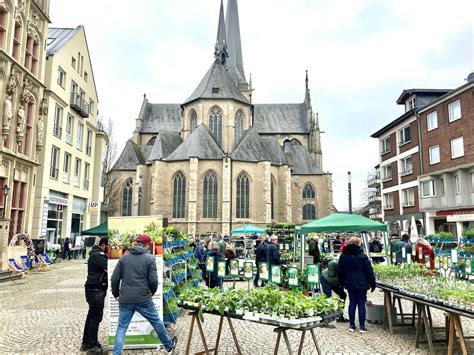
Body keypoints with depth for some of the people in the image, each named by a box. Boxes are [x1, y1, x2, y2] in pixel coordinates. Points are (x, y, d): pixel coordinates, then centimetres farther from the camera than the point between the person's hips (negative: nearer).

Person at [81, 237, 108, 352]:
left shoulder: (99, 254, 17)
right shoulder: (97, 255, -17)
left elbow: (106, 268, 11)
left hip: (96, 289, 11)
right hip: (96, 289, -11)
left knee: (92, 316, 18)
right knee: (96, 317, -3)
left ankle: (86, 343, 28)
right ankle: (92, 345, 6)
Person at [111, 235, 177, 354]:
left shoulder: (124, 257, 5)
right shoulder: (150, 258, -5)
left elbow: (114, 278, 4)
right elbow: (153, 280, -9)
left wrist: (116, 294, 18)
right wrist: (153, 291, 10)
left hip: (125, 299, 2)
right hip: (143, 298, -2)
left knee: (121, 328, 12)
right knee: (157, 322, 16)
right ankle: (169, 345, 33)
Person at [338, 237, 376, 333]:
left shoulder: (343, 256, 1)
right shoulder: (362, 256, -13)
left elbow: (340, 271, 8)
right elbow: (369, 272, -9)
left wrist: (342, 283, 19)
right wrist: (372, 284, 1)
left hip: (349, 284, 4)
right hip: (361, 284, -4)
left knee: (352, 303, 11)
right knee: (361, 304, 4)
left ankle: (352, 325, 15)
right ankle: (362, 326, 9)